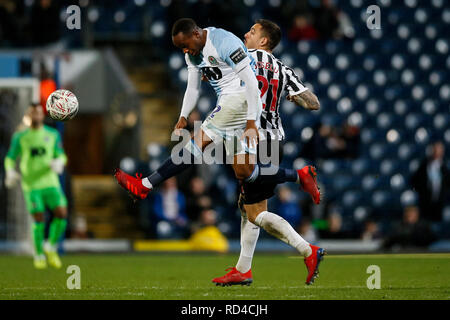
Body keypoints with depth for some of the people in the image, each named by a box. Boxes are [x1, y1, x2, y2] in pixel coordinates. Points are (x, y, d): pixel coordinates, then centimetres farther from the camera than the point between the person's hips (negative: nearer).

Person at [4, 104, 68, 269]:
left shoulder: (53, 135, 8)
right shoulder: (20, 137, 4)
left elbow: (61, 155, 13)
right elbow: (10, 158, 9)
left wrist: (59, 162, -12)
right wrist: (10, 172, -12)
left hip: (51, 182, 2)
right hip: (32, 184, -2)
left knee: (62, 214, -11)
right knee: (39, 219, -6)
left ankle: (51, 247, 11)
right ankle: (39, 255, 10)